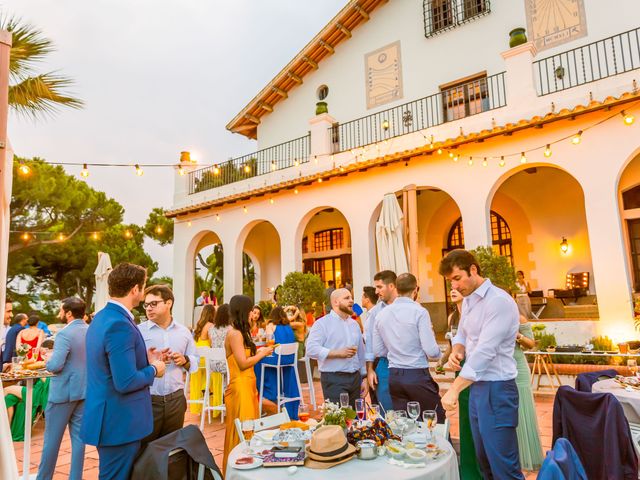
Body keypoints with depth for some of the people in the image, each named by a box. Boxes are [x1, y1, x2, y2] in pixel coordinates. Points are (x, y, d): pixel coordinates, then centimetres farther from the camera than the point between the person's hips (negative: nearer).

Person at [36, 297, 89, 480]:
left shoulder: (64, 334, -18)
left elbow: (55, 365, -23)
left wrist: (48, 360, -3)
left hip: (63, 392, -6)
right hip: (84, 391, 6)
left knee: (52, 438, 10)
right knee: (78, 437, 13)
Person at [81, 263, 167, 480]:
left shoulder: (101, 317, 7)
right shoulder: (120, 325, -25)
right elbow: (126, 382, -27)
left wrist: (143, 359, 10)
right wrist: (153, 370, -11)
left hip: (109, 417, 10)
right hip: (119, 421, -10)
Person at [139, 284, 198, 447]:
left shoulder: (183, 331, 7)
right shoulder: (138, 331, -4)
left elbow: (195, 360, 13)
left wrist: (185, 360, -7)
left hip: (176, 399, 3)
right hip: (147, 401, -3)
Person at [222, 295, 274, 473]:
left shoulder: (239, 332, 13)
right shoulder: (235, 333, -17)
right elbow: (243, 363, -20)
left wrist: (259, 351, 8)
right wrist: (263, 353, -10)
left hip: (247, 385, 10)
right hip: (240, 386, -10)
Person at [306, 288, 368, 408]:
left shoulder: (354, 324, 16)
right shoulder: (322, 323, -5)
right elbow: (311, 349, -16)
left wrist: (364, 378, 14)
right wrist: (338, 353, -19)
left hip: (355, 378, 6)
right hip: (334, 380, -6)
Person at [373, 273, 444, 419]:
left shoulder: (381, 314, 3)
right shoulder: (419, 312, -12)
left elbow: (378, 351, 9)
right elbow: (431, 351, -14)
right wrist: (439, 353, 7)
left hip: (394, 376, 5)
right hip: (418, 375, -5)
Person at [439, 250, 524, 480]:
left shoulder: (499, 301, -18)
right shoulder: (467, 301, 9)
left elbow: (485, 351, -25)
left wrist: (454, 389, -28)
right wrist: (456, 351, -3)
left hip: (496, 389, -8)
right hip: (475, 386, 9)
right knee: (483, 459, 18)